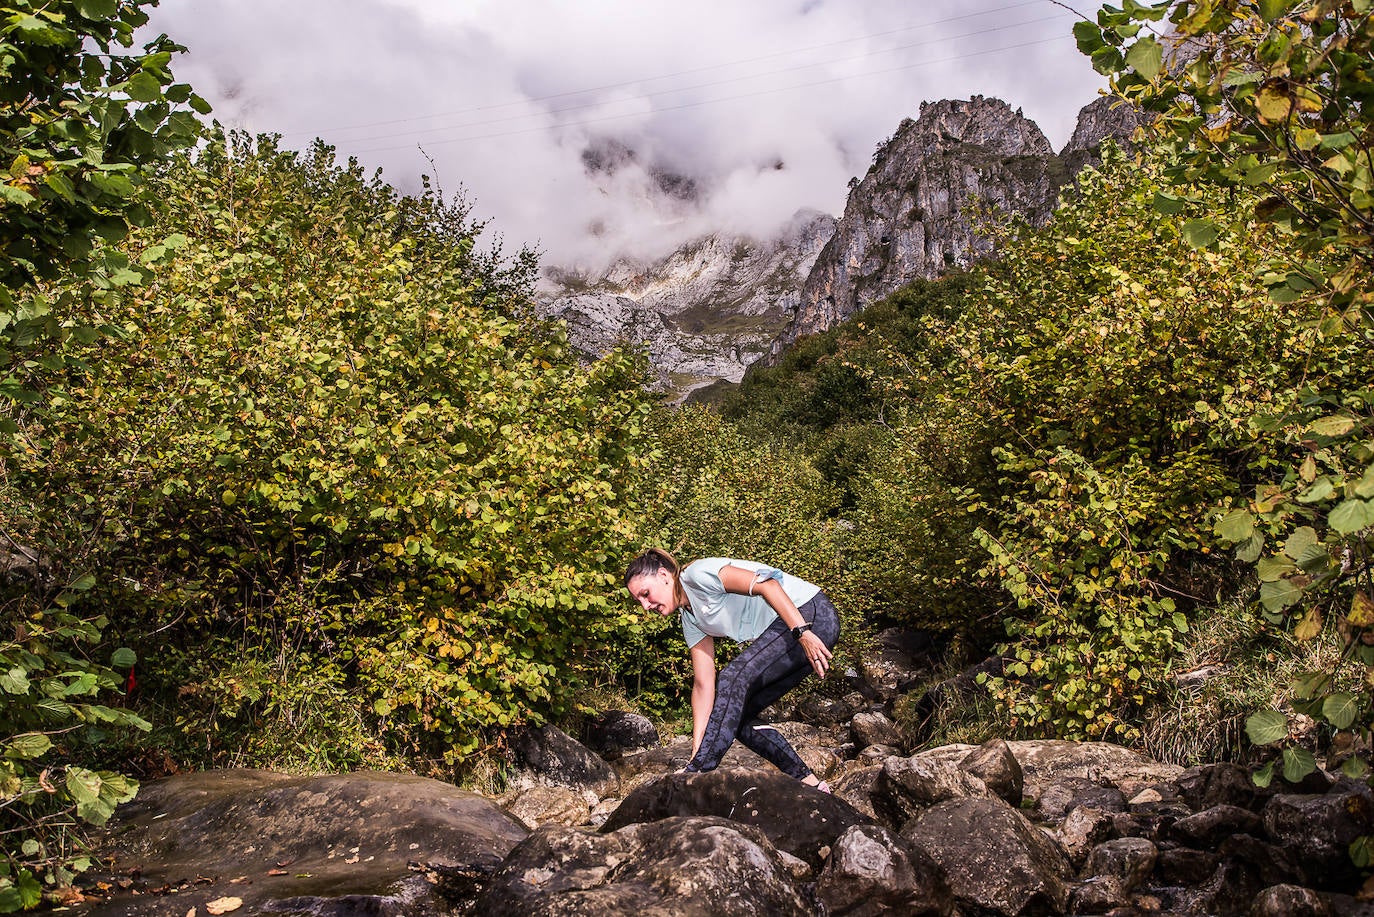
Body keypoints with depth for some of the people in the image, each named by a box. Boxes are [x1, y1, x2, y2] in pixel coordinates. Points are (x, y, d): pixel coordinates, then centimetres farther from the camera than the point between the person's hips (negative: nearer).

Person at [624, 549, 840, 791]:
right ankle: (808, 783, 10)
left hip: (811, 614, -10)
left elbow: (767, 584, -24)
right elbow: (703, 684, 9)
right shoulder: (691, 620, 13)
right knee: (736, 716, 4)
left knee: (733, 678, -23)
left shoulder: (697, 574, -13)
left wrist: (802, 633, -29)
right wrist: (697, 749, 4)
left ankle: (695, 777, -20)